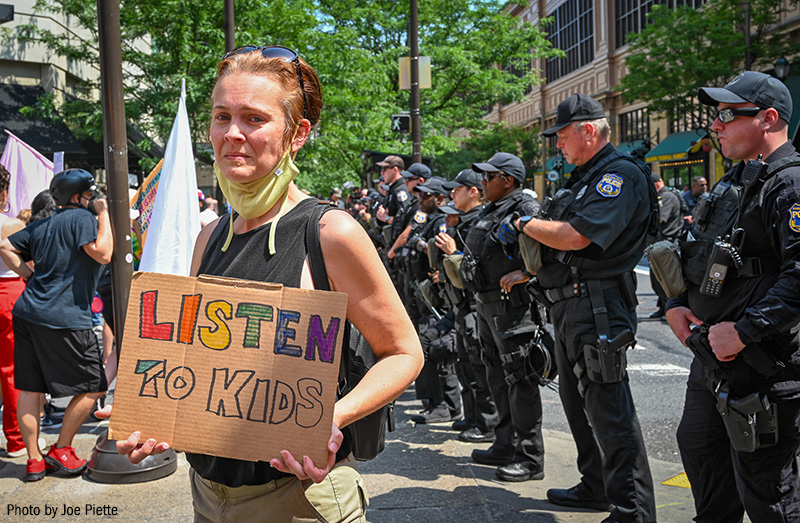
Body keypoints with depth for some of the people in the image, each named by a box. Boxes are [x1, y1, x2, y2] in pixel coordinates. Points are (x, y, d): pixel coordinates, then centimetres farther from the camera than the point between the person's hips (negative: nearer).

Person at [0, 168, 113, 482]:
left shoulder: (42, 226, 18)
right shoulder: (82, 217, -6)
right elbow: (102, 253, -18)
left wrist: (30, 276, 18)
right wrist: (103, 215, -8)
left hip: (27, 313, 9)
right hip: (64, 318, -8)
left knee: (30, 389, 9)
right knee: (93, 386, 5)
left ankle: (34, 460, 16)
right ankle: (61, 450, 12)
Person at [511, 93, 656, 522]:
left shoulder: (621, 174, -13)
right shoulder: (583, 178, 19)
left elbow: (575, 236, -24)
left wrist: (527, 224, -9)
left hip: (597, 309, -11)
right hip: (567, 307, 11)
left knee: (609, 412, -7)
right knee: (577, 403, 18)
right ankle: (596, 488, 32)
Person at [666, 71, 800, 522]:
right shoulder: (735, 182, 15)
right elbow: (695, 254, 22)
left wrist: (744, 330, -28)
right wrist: (676, 304, 6)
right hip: (712, 355, 10)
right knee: (700, 451, 23)